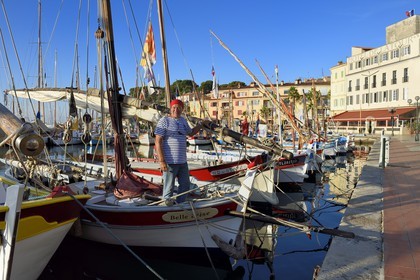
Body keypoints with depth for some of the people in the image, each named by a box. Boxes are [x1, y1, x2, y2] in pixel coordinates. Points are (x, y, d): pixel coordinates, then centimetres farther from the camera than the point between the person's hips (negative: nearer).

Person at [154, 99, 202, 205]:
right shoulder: (164, 121, -9)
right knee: (169, 188, 1)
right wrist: (161, 161, -21)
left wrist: (201, 124, 23)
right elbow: (158, 141, -15)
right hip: (169, 162, -7)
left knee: (185, 186, 18)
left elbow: (191, 133, 32)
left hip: (183, 161, 8)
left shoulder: (183, 121, 12)